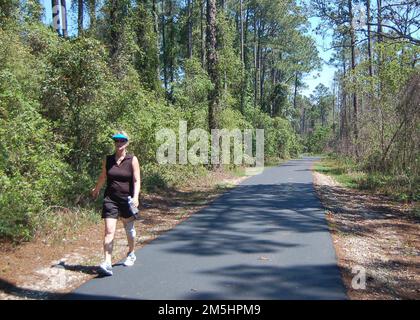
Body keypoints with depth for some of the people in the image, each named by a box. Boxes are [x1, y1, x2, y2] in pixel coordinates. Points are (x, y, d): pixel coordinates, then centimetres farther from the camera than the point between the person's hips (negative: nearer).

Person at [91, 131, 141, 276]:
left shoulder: (132, 160, -5)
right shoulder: (107, 160, 3)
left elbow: (136, 181, -9)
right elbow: (103, 177, 20)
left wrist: (135, 196, -24)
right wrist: (96, 190, 34)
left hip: (127, 199, -1)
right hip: (110, 199, 1)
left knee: (129, 229, 18)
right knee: (109, 231, -11)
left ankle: (131, 254, 42)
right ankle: (107, 263, -12)